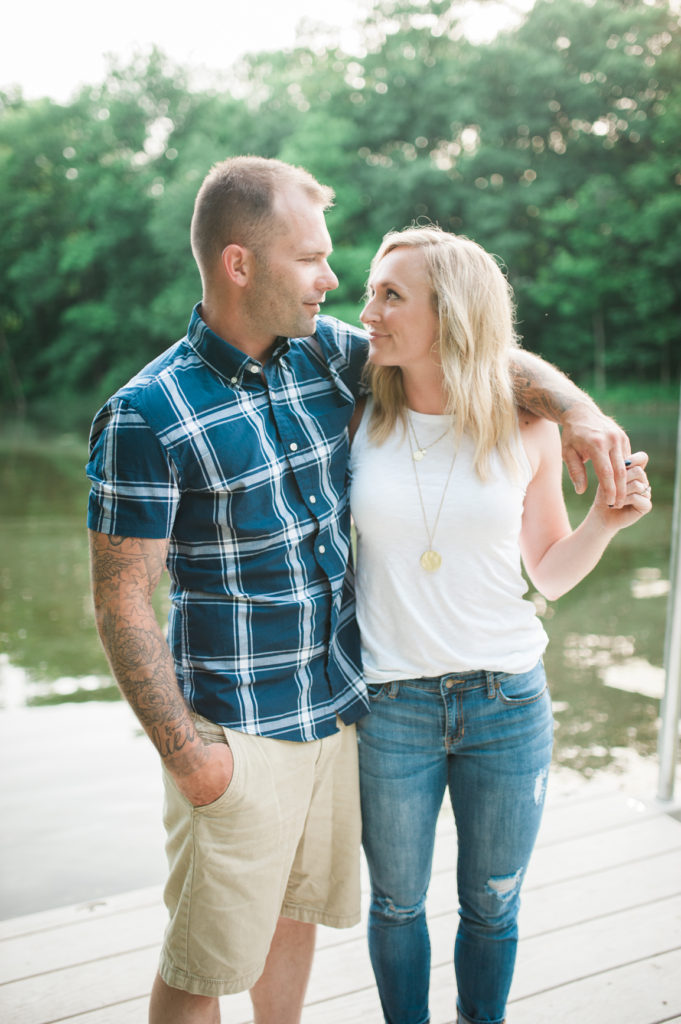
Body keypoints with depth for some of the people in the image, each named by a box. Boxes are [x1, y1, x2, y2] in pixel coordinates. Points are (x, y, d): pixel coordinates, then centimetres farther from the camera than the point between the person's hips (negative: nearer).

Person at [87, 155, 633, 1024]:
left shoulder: (326, 352, 1)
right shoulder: (147, 417, -17)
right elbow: (121, 600, -14)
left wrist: (571, 404, -8)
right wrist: (184, 752, -14)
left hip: (339, 709, 6)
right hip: (237, 736, -6)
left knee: (298, 911, 23)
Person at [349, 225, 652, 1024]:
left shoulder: (526, 429, -6)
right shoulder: (359, 417, -6)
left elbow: (550, 575, 4)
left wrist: (605, 520, -13)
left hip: (507, 702, 0)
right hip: (390, 705, 0)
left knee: (491, 908, 17)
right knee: (397, 903, 17)